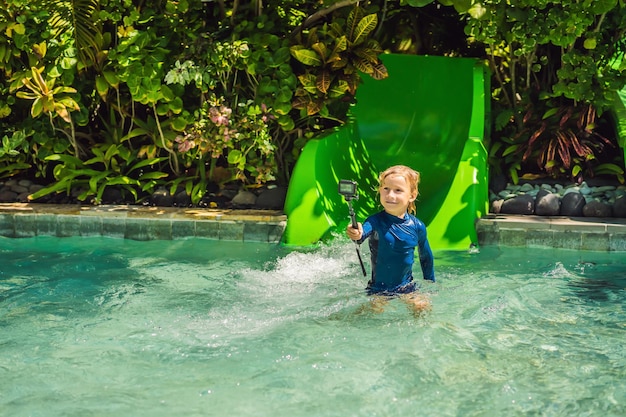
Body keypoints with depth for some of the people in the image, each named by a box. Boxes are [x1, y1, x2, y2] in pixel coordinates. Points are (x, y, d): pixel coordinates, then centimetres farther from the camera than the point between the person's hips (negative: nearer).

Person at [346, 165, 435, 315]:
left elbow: (426, 257, 11)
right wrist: (357, 235, -64)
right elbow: (365, 230, -40)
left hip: (406, 286, 2)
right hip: (378, 288, -2)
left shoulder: (417, 226, -6)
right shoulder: (375, 221, -16)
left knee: (423, 309, -13)